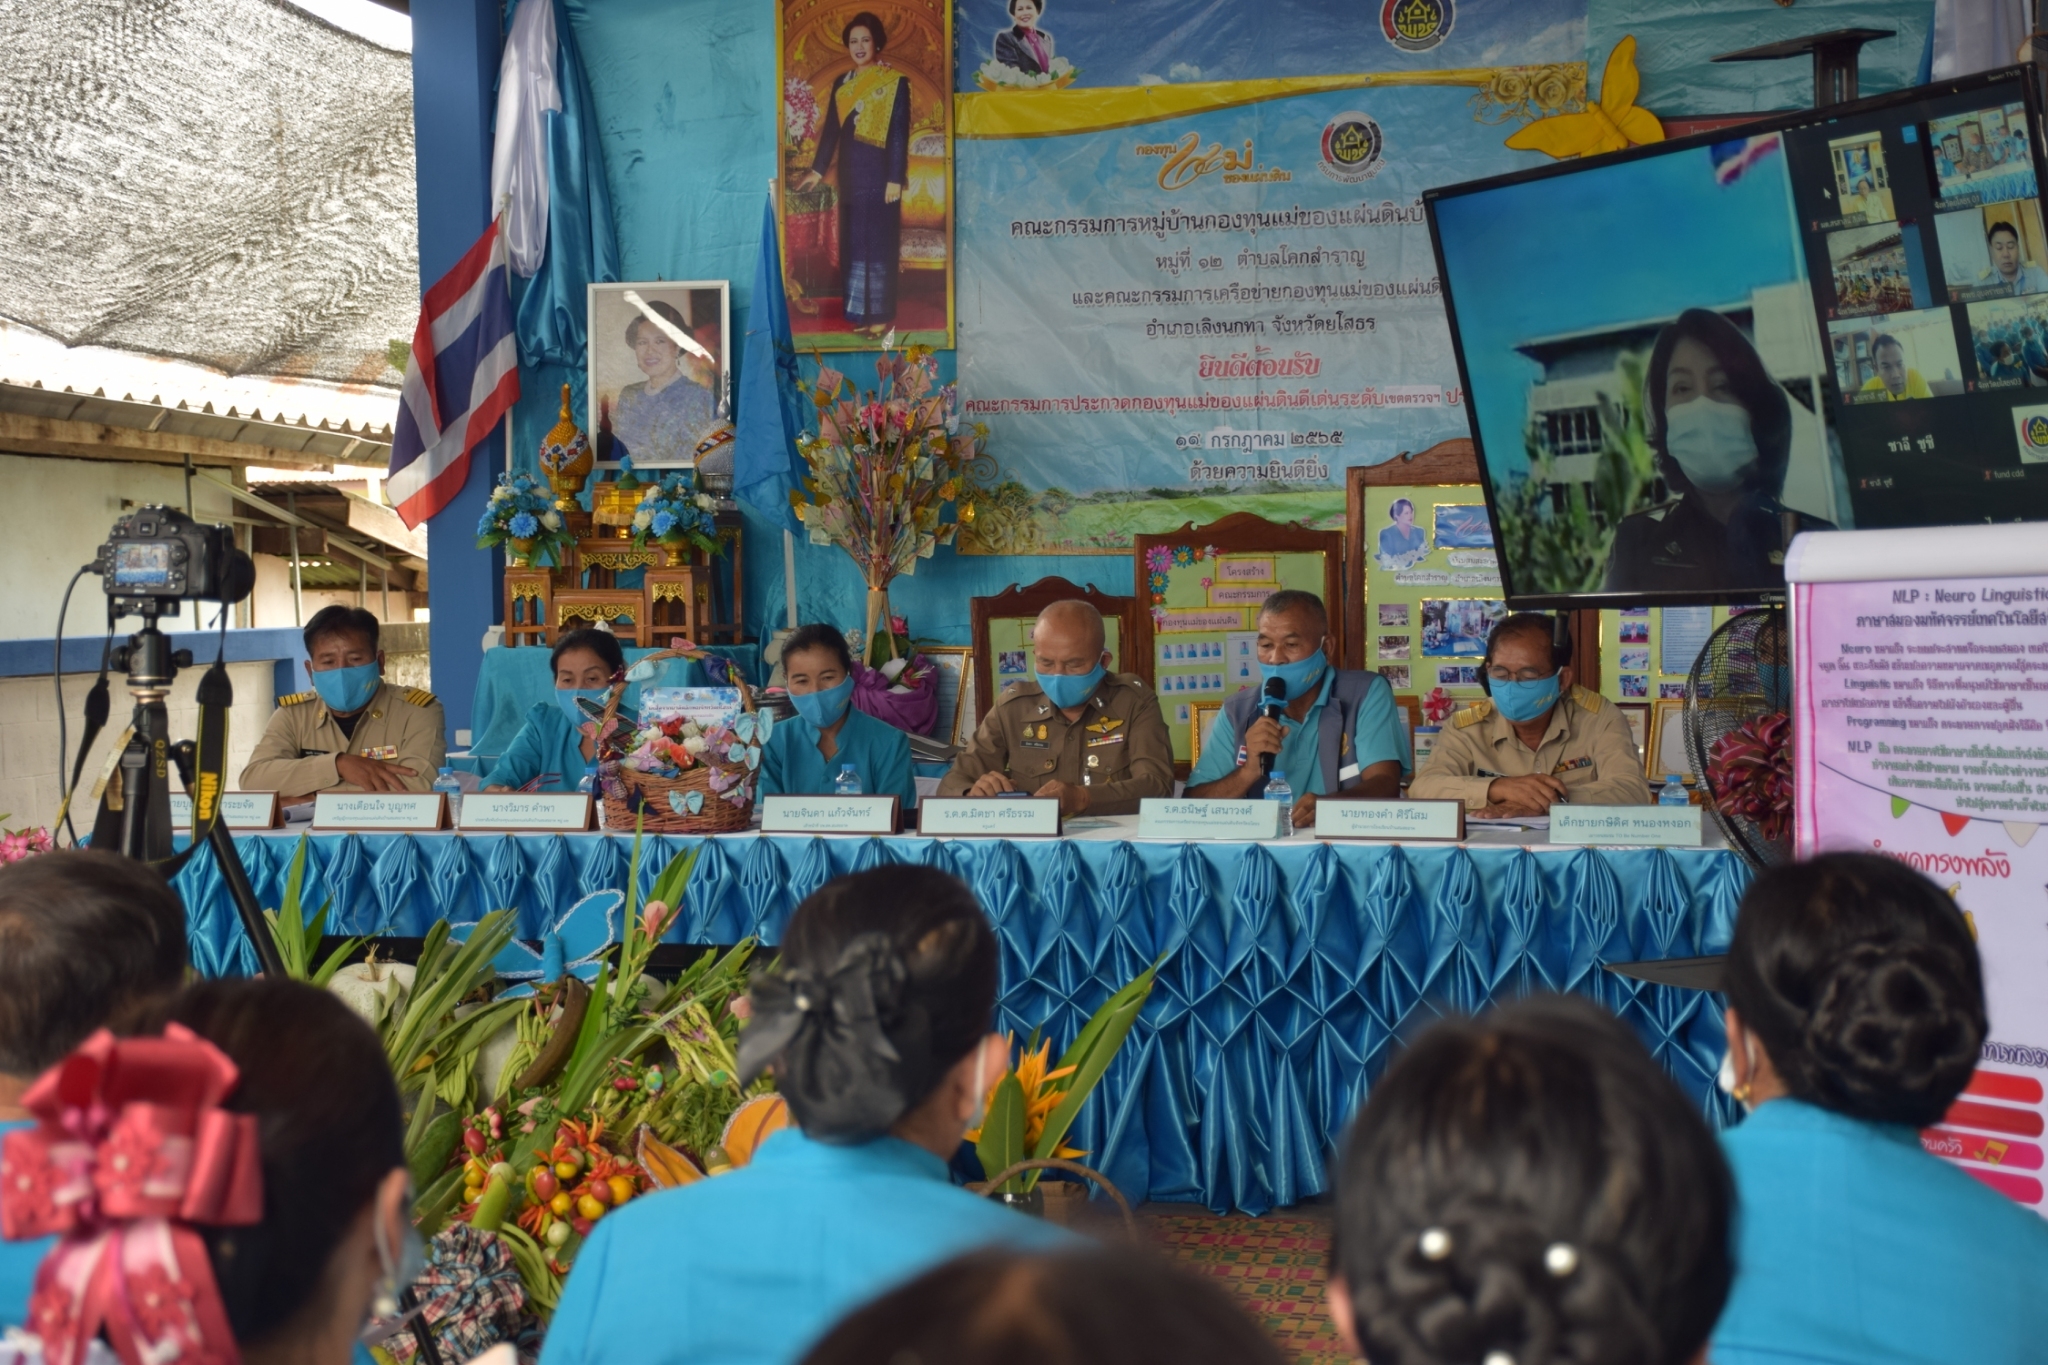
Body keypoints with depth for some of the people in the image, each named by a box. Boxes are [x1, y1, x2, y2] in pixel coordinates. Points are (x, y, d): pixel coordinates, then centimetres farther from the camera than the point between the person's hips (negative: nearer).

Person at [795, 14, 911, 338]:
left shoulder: (895, 82, -5)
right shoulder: (842, 84, 12)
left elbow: (900, 133, -9)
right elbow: (831, 130, 15)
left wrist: (895, 179, -15)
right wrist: (818, 170, 12)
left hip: (879, 173, -6)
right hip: (851, 173, 6)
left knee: (879, 242, -4)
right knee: (855, 243, 6)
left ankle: (881, 315, 0)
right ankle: (860, 312, 12)